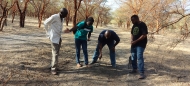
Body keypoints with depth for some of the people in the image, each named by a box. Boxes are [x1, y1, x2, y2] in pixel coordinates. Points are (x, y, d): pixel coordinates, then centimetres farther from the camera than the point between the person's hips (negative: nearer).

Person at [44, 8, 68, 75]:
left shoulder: (62, 18, 6)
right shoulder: (54, 17, -17)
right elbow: (46, 23, -8)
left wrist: (59, 34, 12)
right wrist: (48, 33, -2)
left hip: (59, 37, 8)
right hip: (54, 38, -8)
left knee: (56, 53, 13)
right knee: (55, 53, -8)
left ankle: (53, 66, 24)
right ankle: (53, 68, -2)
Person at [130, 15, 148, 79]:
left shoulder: (142, 25, -13)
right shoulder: (134, 25, 11)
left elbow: (144, 35, -19)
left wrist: (136, 41, -20)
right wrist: (132, 40, 0)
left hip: (140, 44, -8)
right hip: (134, 44, 8)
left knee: (139, 57, -15)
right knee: (133, 57, 14)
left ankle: (142, 73, -13)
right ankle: (134, 69, 32)